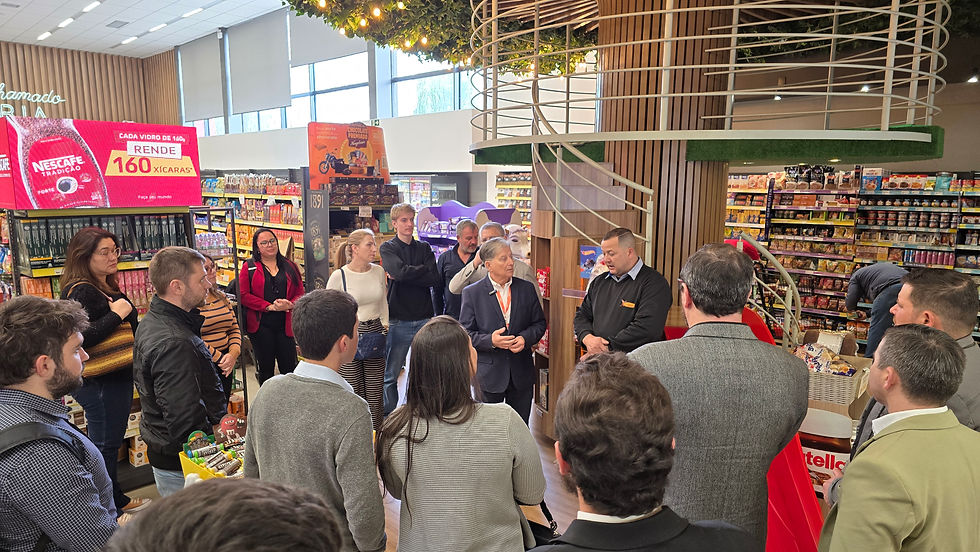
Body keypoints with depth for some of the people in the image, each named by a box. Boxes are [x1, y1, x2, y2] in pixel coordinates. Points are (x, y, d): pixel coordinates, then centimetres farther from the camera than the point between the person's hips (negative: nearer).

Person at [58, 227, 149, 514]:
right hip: (98, 382, -10)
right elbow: (80, 338, -28)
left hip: (118, 377, 10)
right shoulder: (80, 291, -18)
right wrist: (116, 315, -24)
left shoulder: (109, 288, 12)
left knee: (112, 442, 20)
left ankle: (118, 500, 34)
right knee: (104, 445, 2)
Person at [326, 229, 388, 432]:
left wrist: (385, 327, 11)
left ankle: (376, 434, 19)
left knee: (375, 390, 7)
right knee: (353, 391, 1)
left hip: (375, 333, 4)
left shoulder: (379, 272, 6)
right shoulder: (339, 276, -8)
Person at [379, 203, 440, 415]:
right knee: (391, 375, 5)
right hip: (399, 320, -3)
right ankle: (389, 416, 19)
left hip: (424, 318, 3)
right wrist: (423, 269, -7)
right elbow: (400, 271, -19)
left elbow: (434, 278, -4)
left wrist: (406, 275, -11)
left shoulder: (424, 248, 11)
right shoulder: (388, 248, 1)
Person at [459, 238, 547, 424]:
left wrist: (525, 338, -11)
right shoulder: (472, 293, -4)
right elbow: (465, 333, -4)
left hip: (521, 373, 3)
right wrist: (490, 340, -21)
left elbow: (539, 323, 9)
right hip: (488, 374, -2)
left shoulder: (527, 288, 4)